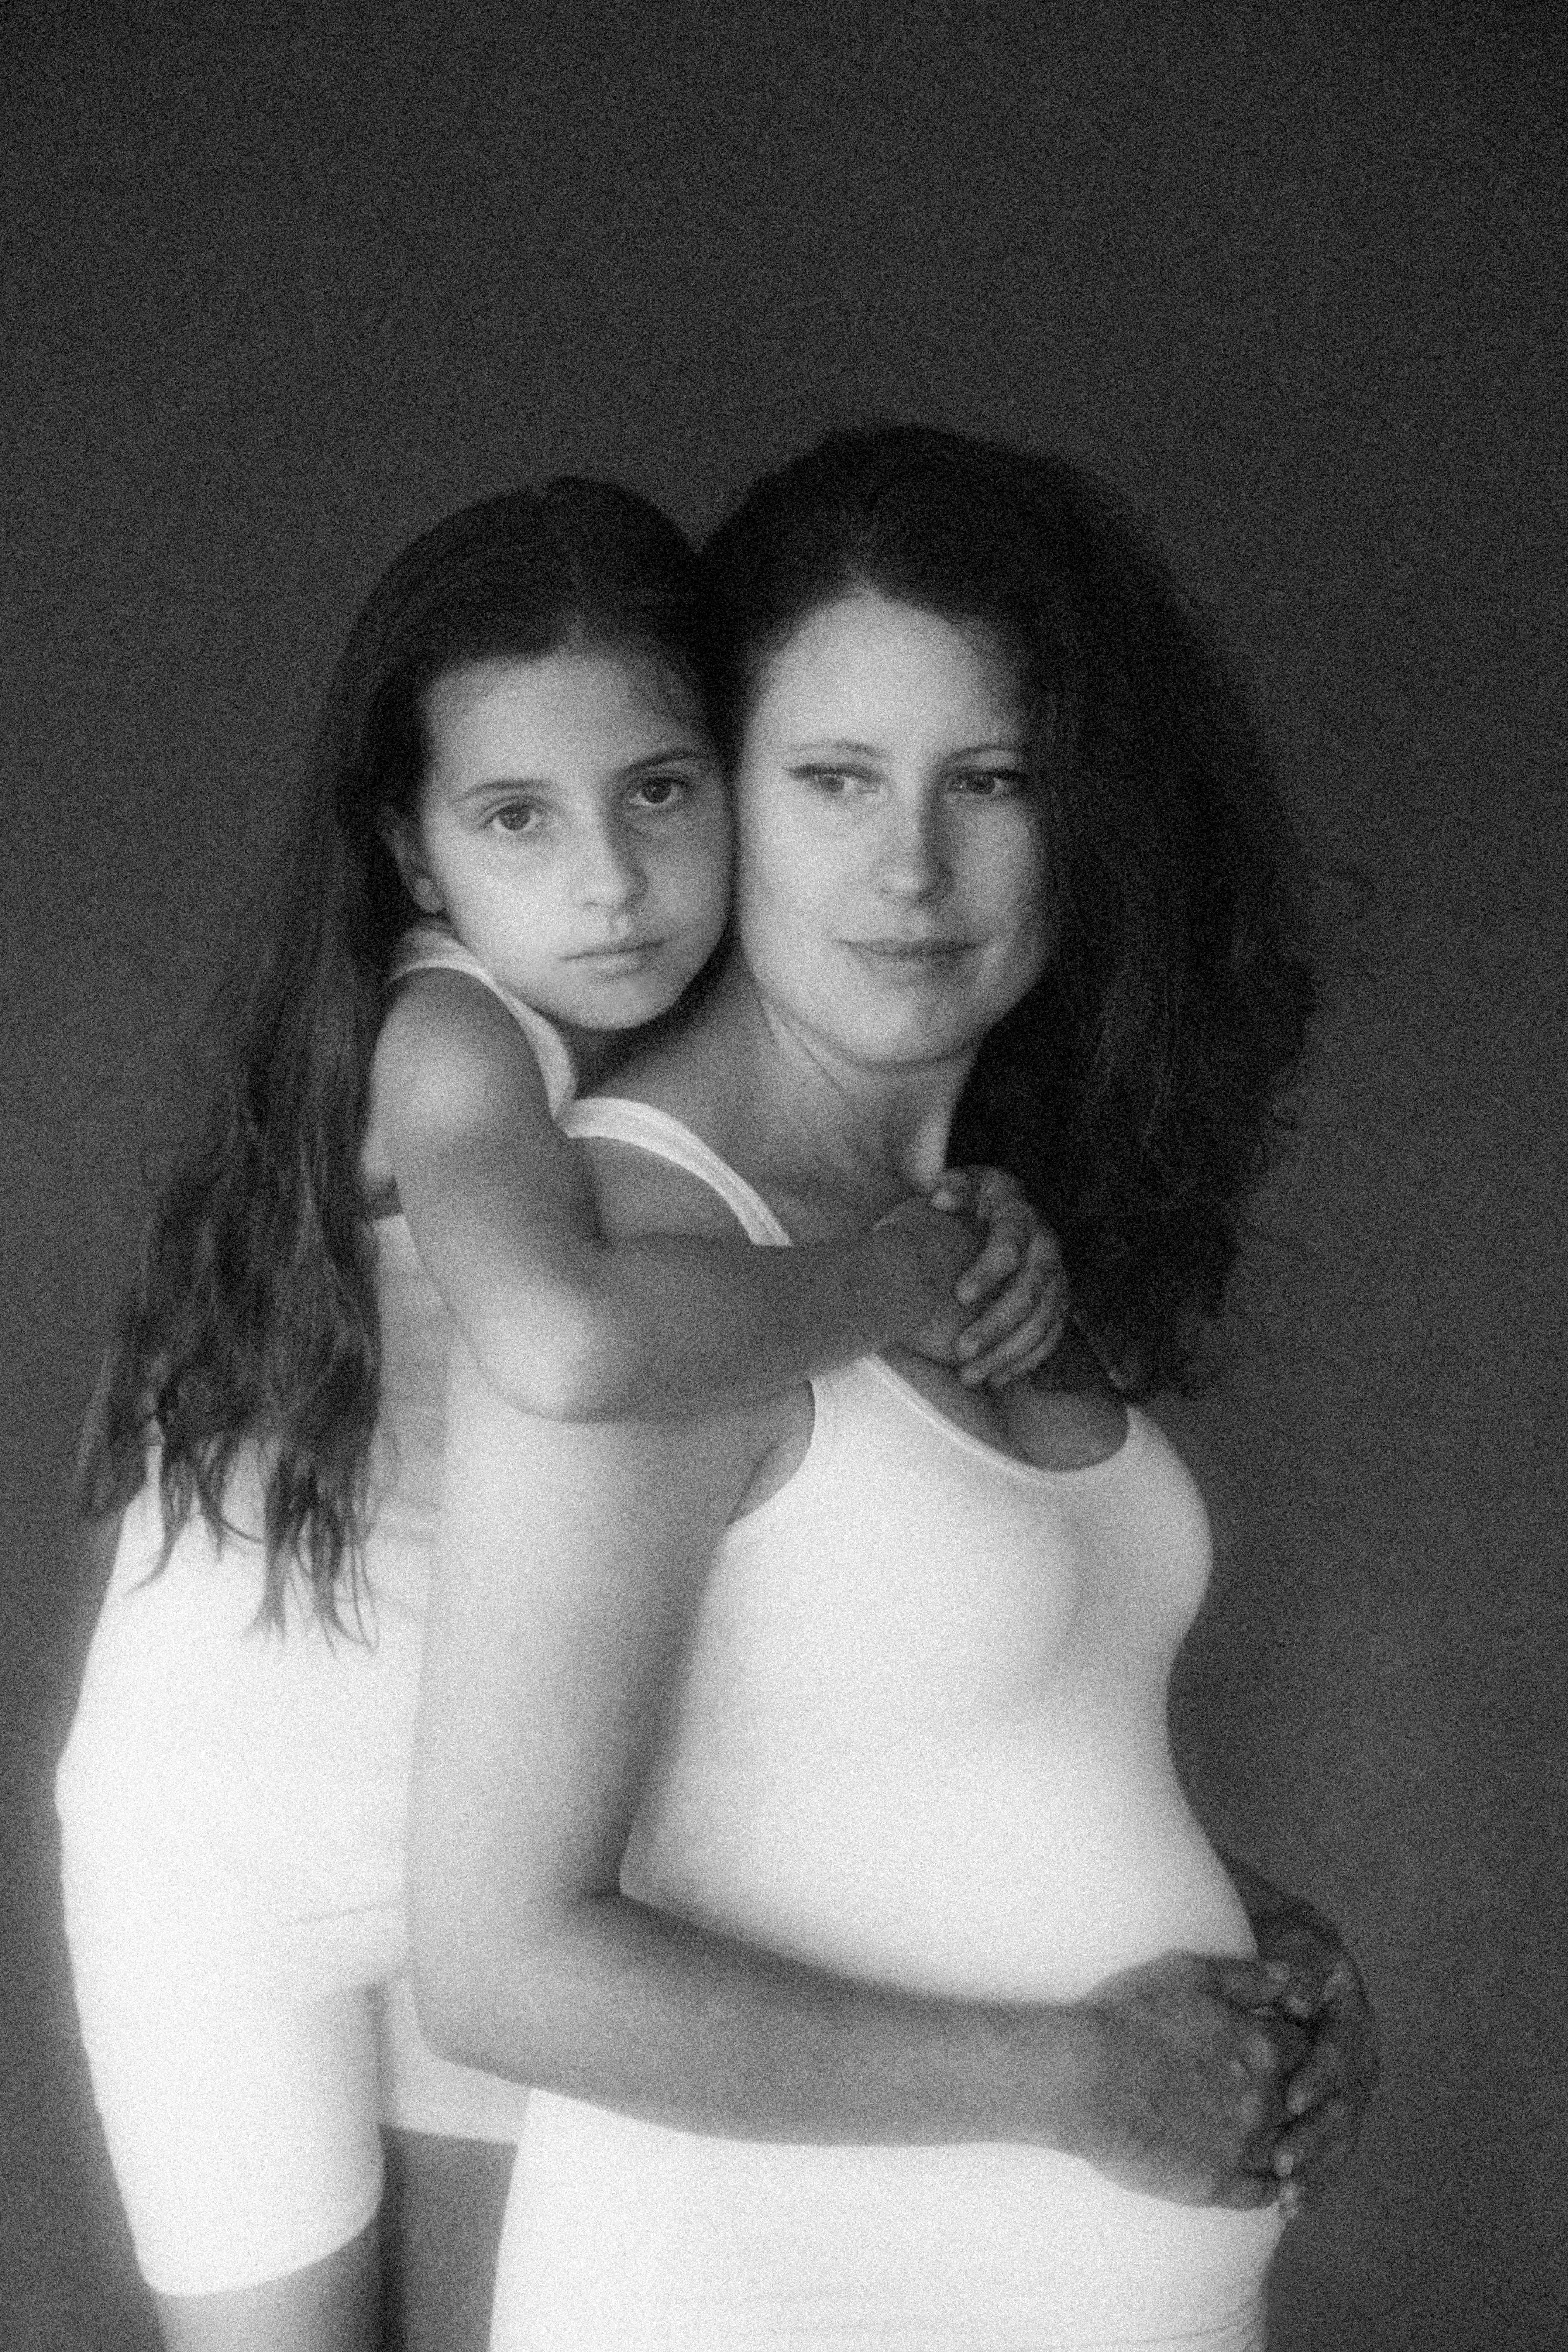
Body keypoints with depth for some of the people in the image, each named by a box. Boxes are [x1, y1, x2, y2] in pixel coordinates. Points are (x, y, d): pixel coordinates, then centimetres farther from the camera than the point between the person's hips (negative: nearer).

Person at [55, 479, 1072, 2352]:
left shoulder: (705, 1043, -8)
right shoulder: (448, 1036, -30)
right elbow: (567, 1343, -50)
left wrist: (994, 1235, -21)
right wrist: (910, 1267, -36)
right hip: (241, 1851, -6)